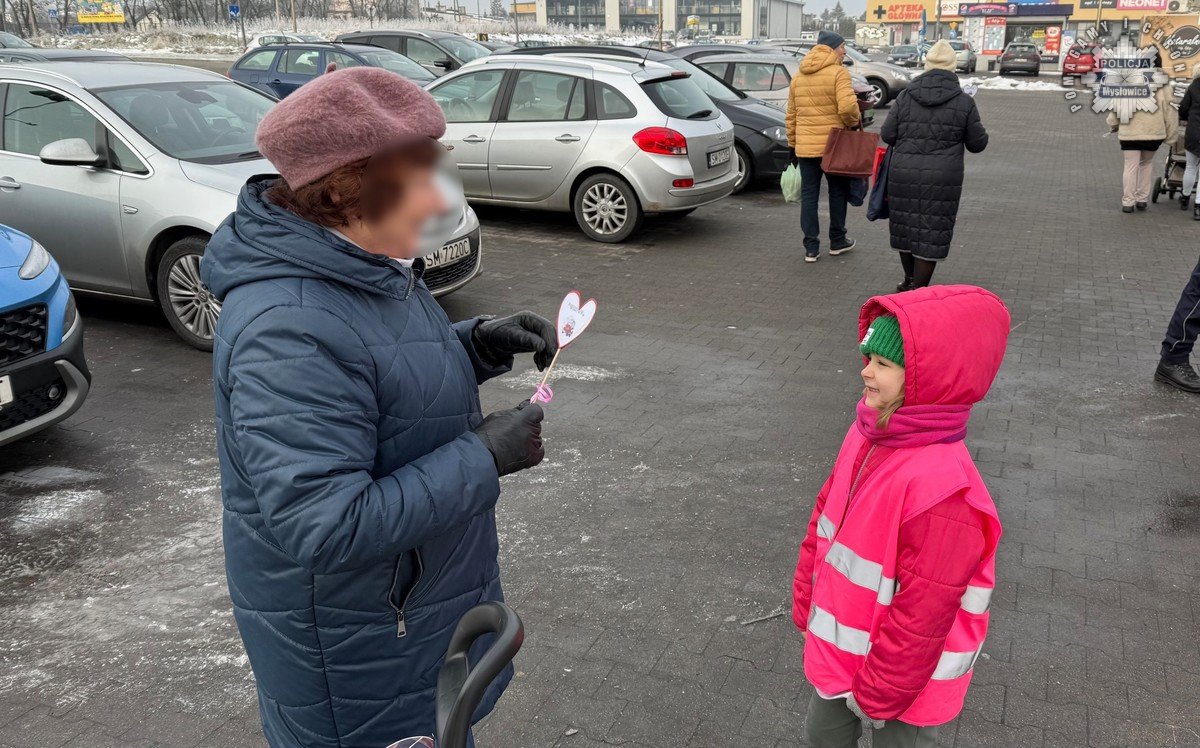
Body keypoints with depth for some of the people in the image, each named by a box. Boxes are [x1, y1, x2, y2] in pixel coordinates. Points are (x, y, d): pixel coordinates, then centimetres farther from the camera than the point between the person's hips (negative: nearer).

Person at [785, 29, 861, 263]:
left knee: (808, 195, 6)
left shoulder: (798, 77, 11)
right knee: (838, 191, 12)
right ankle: (837, 241, 23)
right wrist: (855, 122, -3)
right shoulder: (838, 73, -9)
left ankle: (811, 247, 5)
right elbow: (847, 107, -23)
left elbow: (791, 115, 13)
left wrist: (792, 144, 19)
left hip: (805, 146, 5)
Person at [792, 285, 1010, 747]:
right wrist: (807, 605, 9)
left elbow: (921, 616, -26)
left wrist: (878, 697, -16)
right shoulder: (867, 436, -8)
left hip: (901, 677, -7)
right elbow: (824, 522, 5)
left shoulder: (941, 489, -33)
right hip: (839, 651, 7)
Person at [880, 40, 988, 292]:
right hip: (942, 179, -2)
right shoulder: (964, 102, -4)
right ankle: (918, 290, 10)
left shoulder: (905, 96, -1)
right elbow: (977, 144, 2)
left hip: (903, 174, 2)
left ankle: (909, 281, 34)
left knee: (906, 225, 18)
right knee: (931, 233, 6)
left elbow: (887, 135, 1)